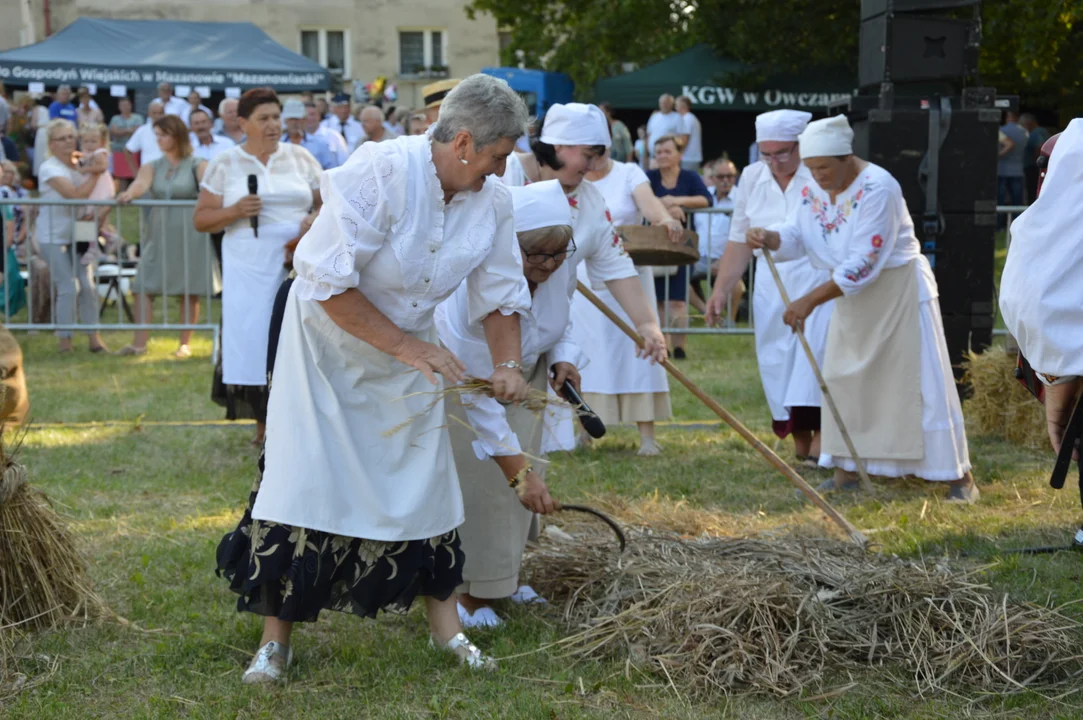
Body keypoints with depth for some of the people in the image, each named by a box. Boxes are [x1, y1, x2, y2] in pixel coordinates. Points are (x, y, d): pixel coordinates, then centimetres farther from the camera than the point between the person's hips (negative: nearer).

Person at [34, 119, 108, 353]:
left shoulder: (79, 164, 8)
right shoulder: (49, 169, -14)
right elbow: (77, 194, -25)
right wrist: (94, 174, -17)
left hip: (78, 233, 6)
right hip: (54, 236, -6)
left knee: (88, 285, 2)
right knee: (68, 288, -9)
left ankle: (94, 338, 9)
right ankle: (64, 341, 0)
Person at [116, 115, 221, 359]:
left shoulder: (196, 165, 2)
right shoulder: (153, 167, 11)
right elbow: (141, 184, -9)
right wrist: (129, 194, -32)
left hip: (189, 234, -3)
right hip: (158, 233, 3)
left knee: (189, 292, 1)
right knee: (144, 287, -7)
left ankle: (185, 344, 10)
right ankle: (139, 343, -8)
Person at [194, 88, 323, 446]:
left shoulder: (300, 157, 10)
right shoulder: (225, 164, 6)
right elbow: (201, 219, 6)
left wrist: (315, 219, -9)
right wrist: (236, 211, -11)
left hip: (297, 266, 1)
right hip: (249, 272, -1)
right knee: (253, 344, -3)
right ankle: (263, 425, 7)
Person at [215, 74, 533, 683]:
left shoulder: (492, 200, -10)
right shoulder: (382, 172, -30)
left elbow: (501, 292, 3)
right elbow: (329, 282, -30)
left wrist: (510, 364, -12)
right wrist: (407, 346, -29)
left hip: (411, 347, 5)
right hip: (329, 339, -5)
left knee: (427, 480, 4)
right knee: (304, 481, -7)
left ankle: (446, 627, 17)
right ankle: (276, 639, 2)